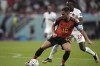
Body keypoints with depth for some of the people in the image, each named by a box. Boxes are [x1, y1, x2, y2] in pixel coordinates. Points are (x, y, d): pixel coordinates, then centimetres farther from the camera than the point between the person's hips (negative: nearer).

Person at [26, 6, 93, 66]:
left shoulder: (73, 21, -18)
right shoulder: (60, 19, -13)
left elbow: (81, 30, -15)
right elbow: (53, 25, 7)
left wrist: (88, 40, -21)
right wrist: (53, 33, -9)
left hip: (65, 38, -1)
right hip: (56, 37, 1)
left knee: (68, 50, -29)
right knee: (42, 47, -7)